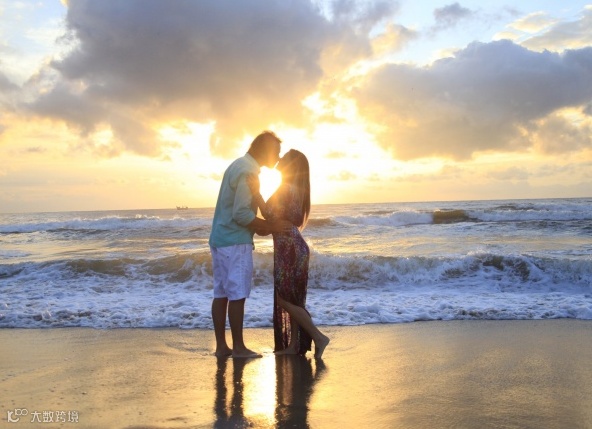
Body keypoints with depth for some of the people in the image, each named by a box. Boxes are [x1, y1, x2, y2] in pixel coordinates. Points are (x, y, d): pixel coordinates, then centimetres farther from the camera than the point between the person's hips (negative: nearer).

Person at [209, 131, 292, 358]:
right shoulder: (248, 171, -15)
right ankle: (238, 347, 3)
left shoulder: (238, 165, 16)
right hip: (235, 241, -10)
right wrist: (270, 226, -13)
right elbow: (241, 214, -21)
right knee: (237, 295, -3)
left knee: (221, 294, 9)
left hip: (220, 239, 10)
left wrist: (262, 226, 15)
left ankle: (221, 346, 14)